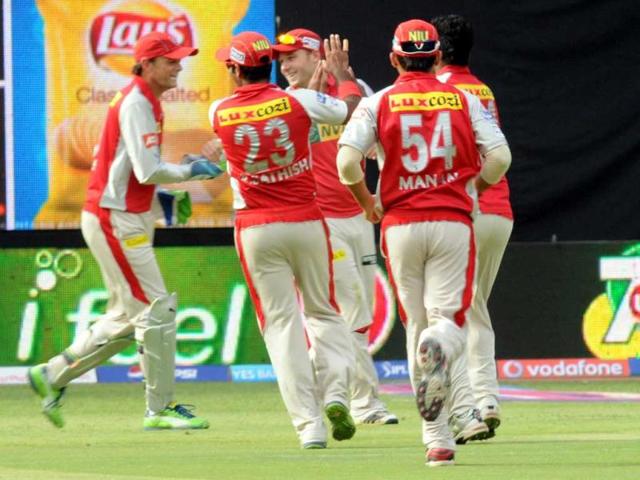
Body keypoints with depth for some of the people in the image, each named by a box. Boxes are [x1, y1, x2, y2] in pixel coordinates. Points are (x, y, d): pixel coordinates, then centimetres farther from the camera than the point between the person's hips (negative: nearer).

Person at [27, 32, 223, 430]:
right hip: (116, 219, -10)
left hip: (128, 218, 10)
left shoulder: (142, 101, 16)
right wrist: (191, 171, -11)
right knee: (157, 309, -8)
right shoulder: (137, 104, -15)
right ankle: (161, 409, -3)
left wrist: (159, 200, 13)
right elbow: (148, 171, -23)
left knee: (128, 316, 15)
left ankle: (53, 376, 21)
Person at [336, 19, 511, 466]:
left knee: (416, 325, 9)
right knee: (450, 320, -1)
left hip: (401, 224, 0)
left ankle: (438, 440, 6)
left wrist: (367, 202, 8)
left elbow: (347, 161, -10)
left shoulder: (378, 103, 3)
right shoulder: (464, 99, 5)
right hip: (454, 221, 0)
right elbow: (500, 156, -4)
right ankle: (439, 349, -40)